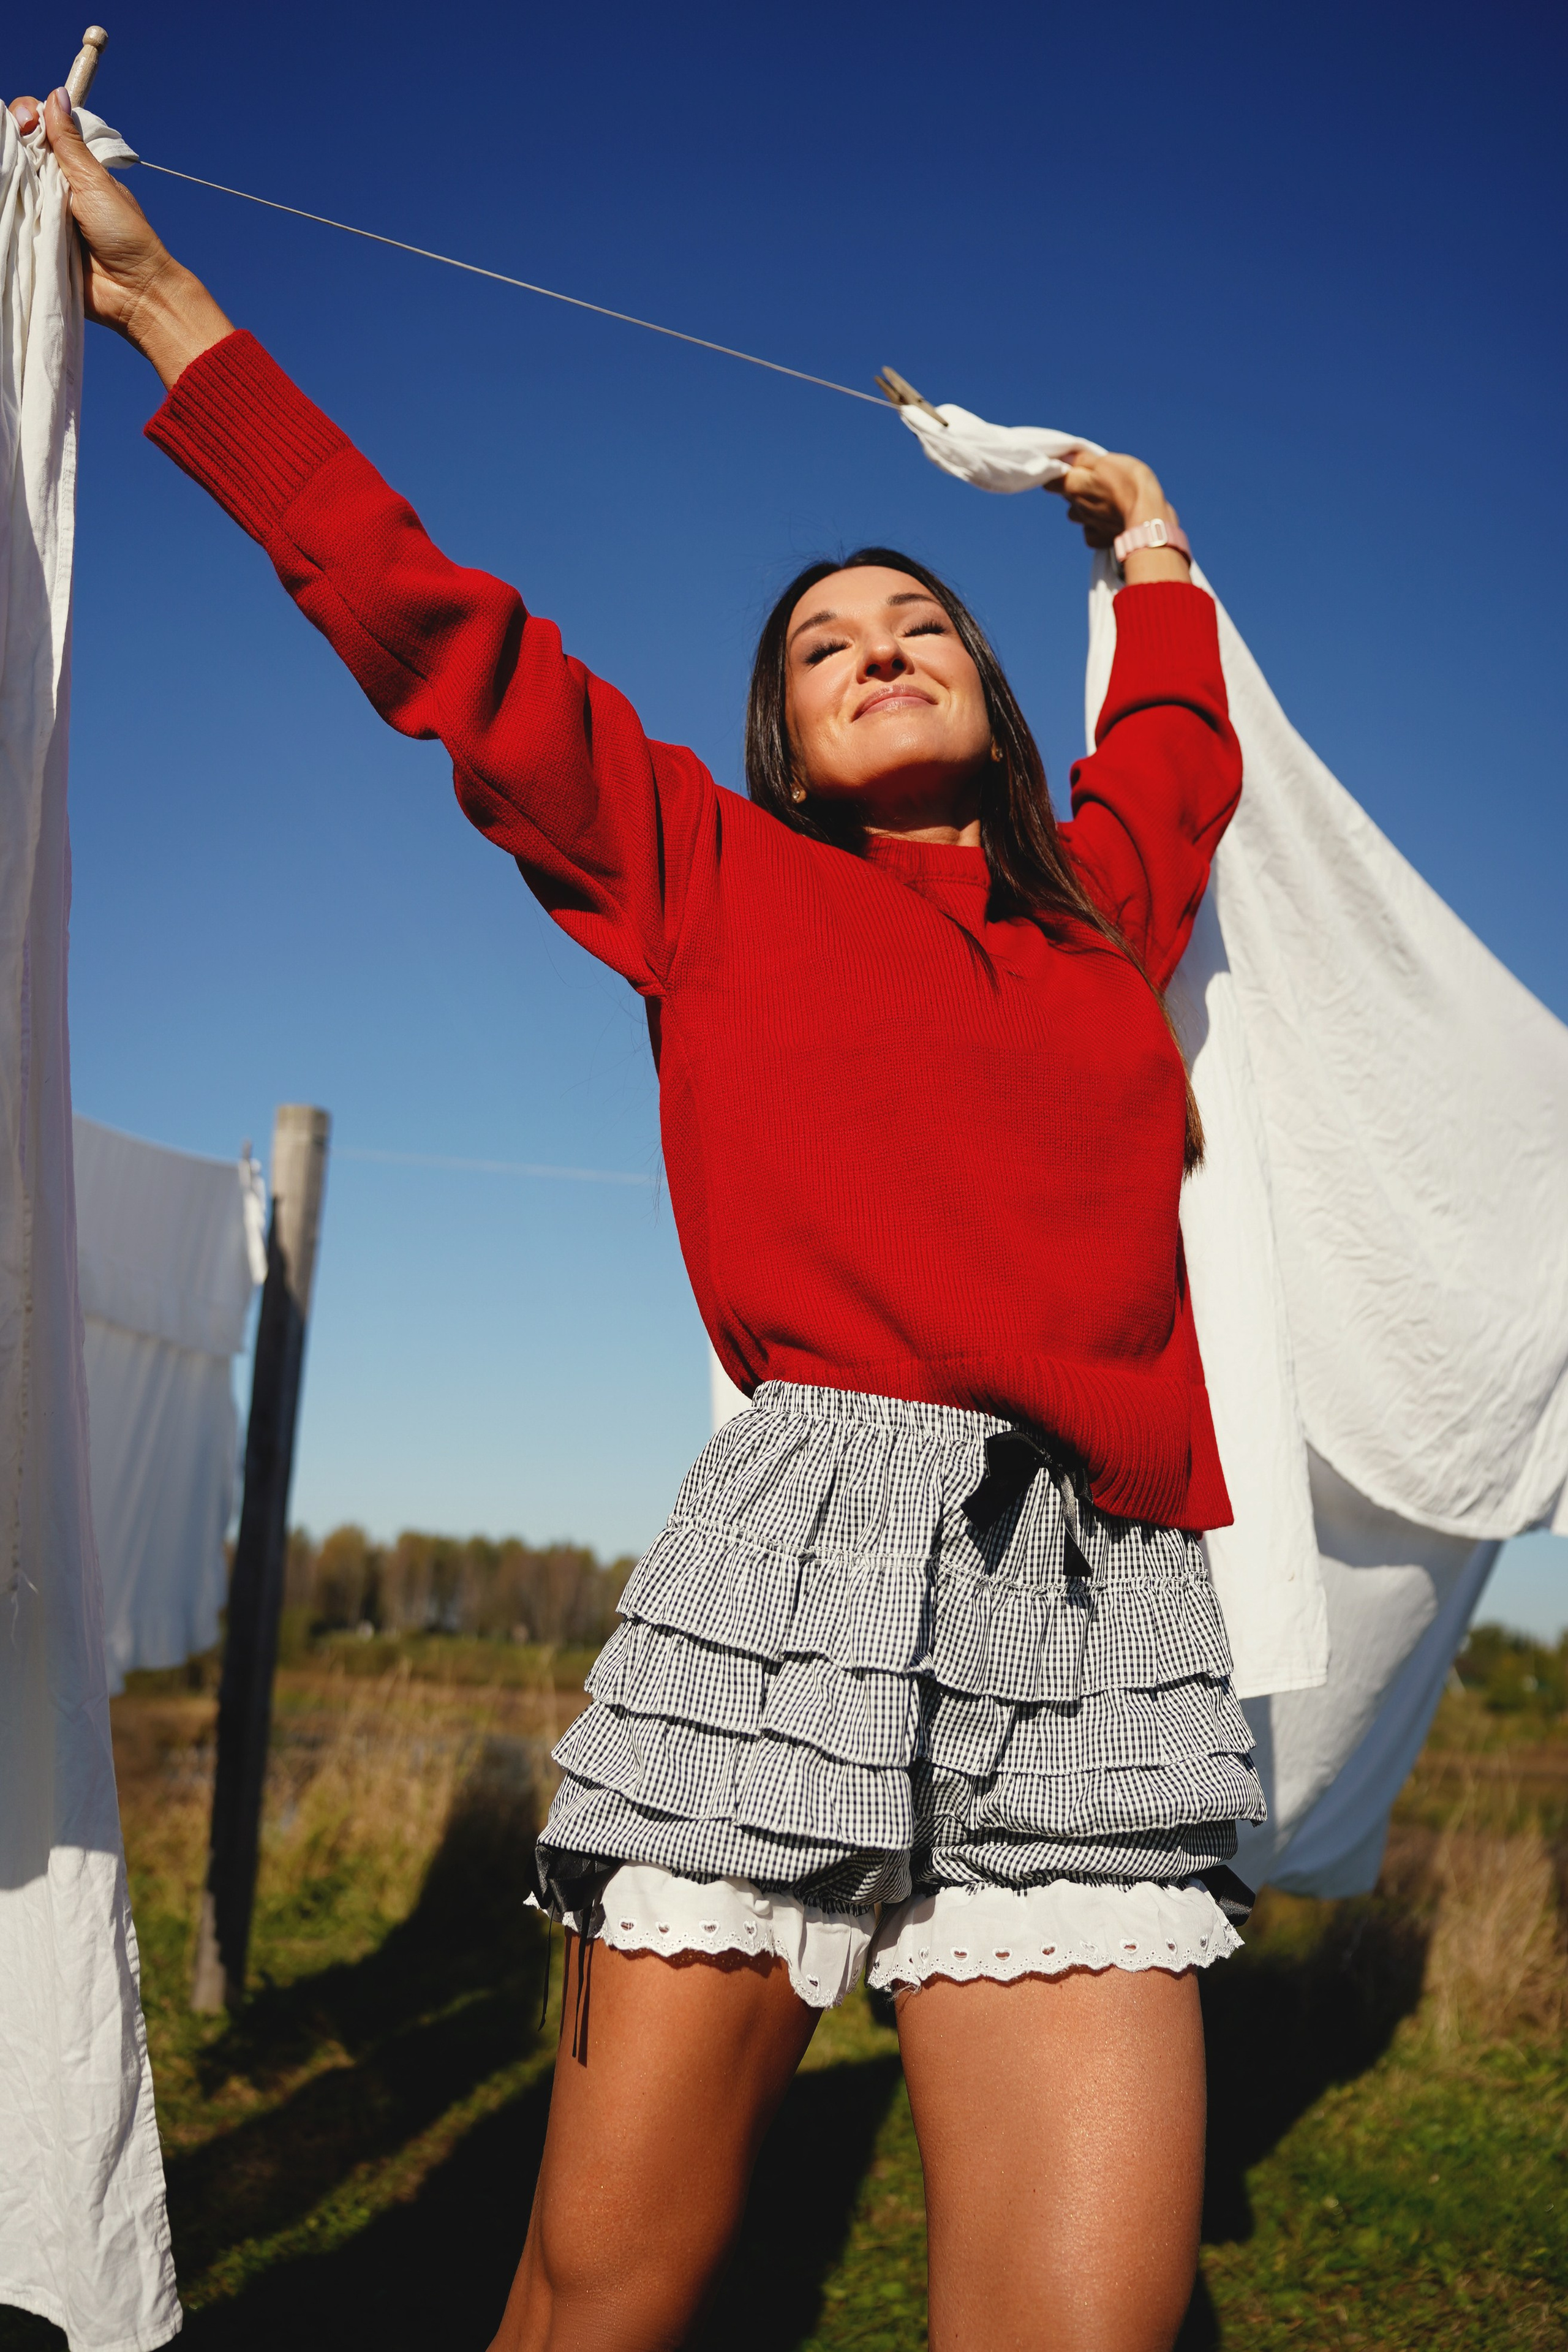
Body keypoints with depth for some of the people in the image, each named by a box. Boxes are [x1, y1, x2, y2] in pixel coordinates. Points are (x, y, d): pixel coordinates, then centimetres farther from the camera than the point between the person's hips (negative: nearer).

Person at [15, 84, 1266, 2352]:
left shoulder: (1103, 905, 23)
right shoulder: (714, 872, 15)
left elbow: (1182, 751, 45)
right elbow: (430, 621, 15)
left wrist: (1145, 533, 56)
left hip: (1100, 1622, 3)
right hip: (810, 1557, -3)